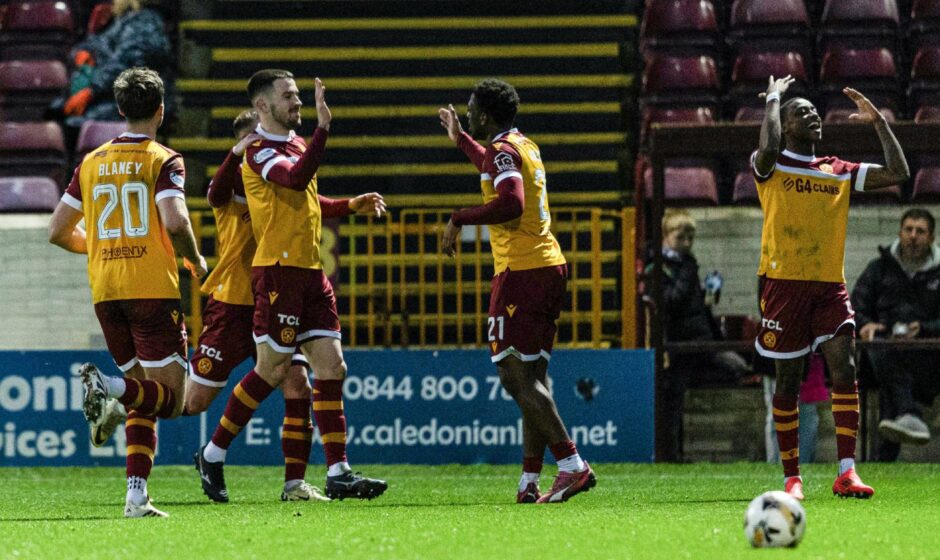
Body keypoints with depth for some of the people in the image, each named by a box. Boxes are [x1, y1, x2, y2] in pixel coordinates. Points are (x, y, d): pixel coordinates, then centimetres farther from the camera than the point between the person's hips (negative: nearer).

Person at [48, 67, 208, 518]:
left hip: (105, 293, 5)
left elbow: (57, 231, 14)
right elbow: (174, 222, -18)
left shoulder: (91, 163, 12)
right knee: (169, 396, -2)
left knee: (145, 398, 14)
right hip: (152, 289, -5)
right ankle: (110, 387, -32)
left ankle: (136, 496, -3)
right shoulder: (163, 161, -3)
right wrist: (195, 261, 1)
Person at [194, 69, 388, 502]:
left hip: (311, 272, 8)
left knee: (332, 367, 0)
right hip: (278, 272, -8)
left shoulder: (297, 144, 17)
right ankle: (212, 455, 12)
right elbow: (296, 179, -30)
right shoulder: (260, 151, -10)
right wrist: (323, 127, -34)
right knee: (272, 370, -4)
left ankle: (338, 473, -2)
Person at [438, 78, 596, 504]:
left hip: (522, 272, -10)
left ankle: (573, 465, -20)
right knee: (531, 378, 9)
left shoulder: (503, 150, -11)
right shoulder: (525, 147, 18)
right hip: (550, 266, 10)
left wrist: (459, 220, -19)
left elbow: (511, 202, -28)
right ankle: (529, 482, 8)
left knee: (517, 378, -10)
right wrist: (460, 140, 49)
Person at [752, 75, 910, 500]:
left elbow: (898, 173, 10)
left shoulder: (839, 173, 14)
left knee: (845, 368, -14)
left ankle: (846, 473, -17)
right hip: (784, 284, -3)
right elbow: (768, 150, -23)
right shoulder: (770, 168, 1)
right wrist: (773, 99, -9)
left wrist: (878, 122, 8)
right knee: (788, 381, 1)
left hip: (830, 285, 3)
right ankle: (792, 478, 10)